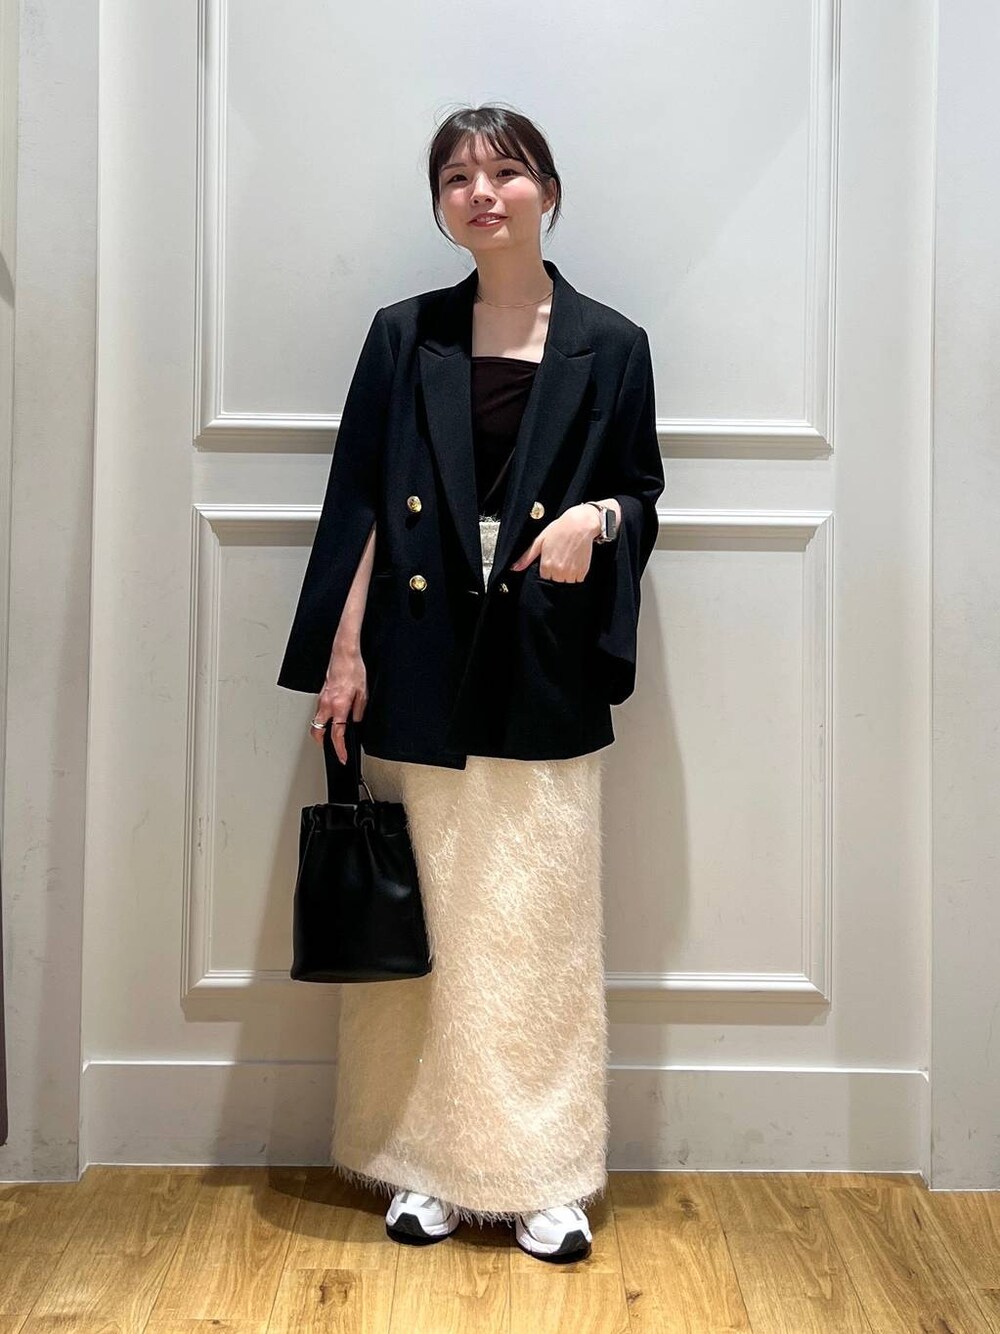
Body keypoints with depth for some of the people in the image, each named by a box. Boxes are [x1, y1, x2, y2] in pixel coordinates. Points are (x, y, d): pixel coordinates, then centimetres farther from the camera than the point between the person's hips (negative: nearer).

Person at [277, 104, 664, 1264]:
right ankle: (427, 1163, 22)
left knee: (540, 925, 3)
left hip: (543, 670, -1)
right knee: (421, 918, 6)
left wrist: (596, 518, -11)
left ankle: (544, 1176, 18)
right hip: (418, 666, 1)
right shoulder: (405, 337, 8)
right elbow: (360, 502, 5)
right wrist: (343, 650, -3)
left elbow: (642, 494, 12)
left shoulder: (608, 346, 6)